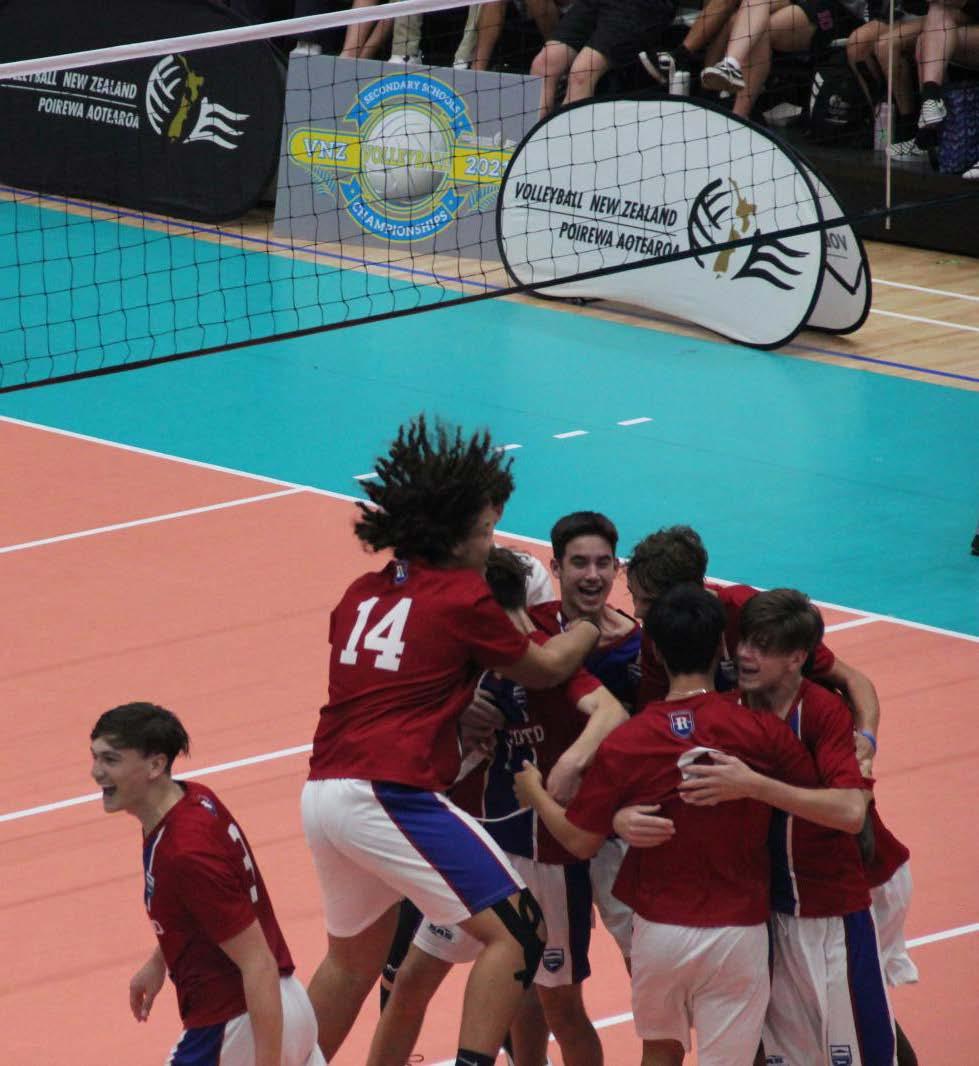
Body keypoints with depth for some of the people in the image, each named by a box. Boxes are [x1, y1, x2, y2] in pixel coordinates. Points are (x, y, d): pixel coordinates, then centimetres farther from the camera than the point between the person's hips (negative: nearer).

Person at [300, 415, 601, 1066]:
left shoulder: (364, 593, 16)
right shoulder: (462, 597, -2)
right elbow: (544, 669, 12)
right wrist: (588, 629, 29)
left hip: (323, 792, 8)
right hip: (393, 794, -8)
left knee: (354, 957, 25)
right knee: (516, 929, -5)